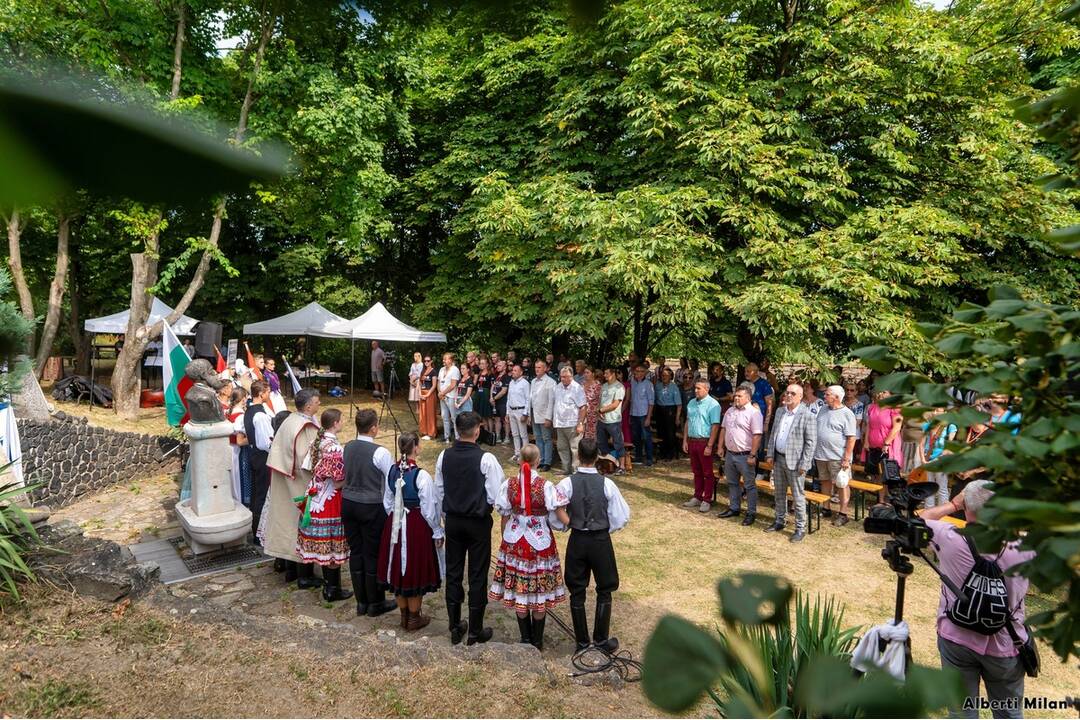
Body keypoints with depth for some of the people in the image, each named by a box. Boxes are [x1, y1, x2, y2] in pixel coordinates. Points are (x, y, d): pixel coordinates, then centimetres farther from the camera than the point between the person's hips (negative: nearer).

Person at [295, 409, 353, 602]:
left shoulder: (318, 442, 4)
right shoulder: (334, 447, -23)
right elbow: (338, 482, -21)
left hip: (316, 498, 8)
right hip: (330, 501, -8)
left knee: (323, 544, 16)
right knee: (333, 545, 4)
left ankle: (328, 584, 28)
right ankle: (333, 590, 15)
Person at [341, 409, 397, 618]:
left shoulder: (347, 447, 0)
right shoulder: (380, 453, -19)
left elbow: (345, 474, 9)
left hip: (348, 503, 6)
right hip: (372, 507, -6)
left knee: (355, 551, 14)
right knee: (373, 554, 7)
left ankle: (361, 602, 27)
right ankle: (375, 604, 21)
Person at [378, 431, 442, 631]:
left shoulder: (392, 471, -4)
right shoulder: (421, 475, -21)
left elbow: (387, 502, 6)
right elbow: (429, 509, -15)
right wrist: (437, 532, -2)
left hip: (395, 525, 6)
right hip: (417, 527, -6)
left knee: (398, 569, 18)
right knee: (416, 570, 10)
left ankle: (404, 615, 33)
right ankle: (414, 618, 25)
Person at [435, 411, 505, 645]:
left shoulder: (444, 456, -5)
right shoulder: (486, 459, -19)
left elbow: (438, 491, 4)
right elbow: (495, 496, -17)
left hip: (453, 520, 4)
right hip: (478, 522, -4)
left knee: (453, 573, 15)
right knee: (478, 575, 8)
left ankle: (455, 627, 27)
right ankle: (475, 632, 19)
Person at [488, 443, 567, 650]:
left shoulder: (508, 484, -9)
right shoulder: (545, 486, -17)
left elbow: (504, 517, -1)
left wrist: (506, 540, 13)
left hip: (515, 542, 3)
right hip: (540, 542, -2)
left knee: (519, 590, 16)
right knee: (540, 591, 13)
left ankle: (525, 638, 29)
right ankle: (537, 641, 25)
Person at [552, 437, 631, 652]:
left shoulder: (567, 483, -13)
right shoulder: (606, 484, -12)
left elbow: (558, 512, -23)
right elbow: (621, 517, -10)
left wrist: (569, 525, -5)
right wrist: (607, 529, 7)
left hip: (577, 541, 1)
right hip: (601, 540, 0)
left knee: (577, 592, 13)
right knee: (604, 591, 16)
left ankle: (582, 641, 22)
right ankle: (602, 640, 22)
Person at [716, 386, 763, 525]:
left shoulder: (754, 412, -13)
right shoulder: (730, 411, 10)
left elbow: (757, 436, -17)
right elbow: (723, 429, 16)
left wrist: (752, 455, -20)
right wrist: (720, 447, 11)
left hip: (745, 455, -7)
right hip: (729, 454, 7)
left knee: (749, 485, 4)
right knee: (732, 483, 17)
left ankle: (751, 513, 14)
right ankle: (734, 508, 31)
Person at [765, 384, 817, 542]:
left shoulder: (808, 416, -12)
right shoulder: (780, 411, 8)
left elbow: (811, 442, -13)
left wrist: (804, 464, -16)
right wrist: (770, 454, 8)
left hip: (795, 461, -6)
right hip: (778, 458, 6)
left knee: (798, 497, 2)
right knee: (779, 494, 18)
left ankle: (800, 529, 13)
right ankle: (779, 522, 32)